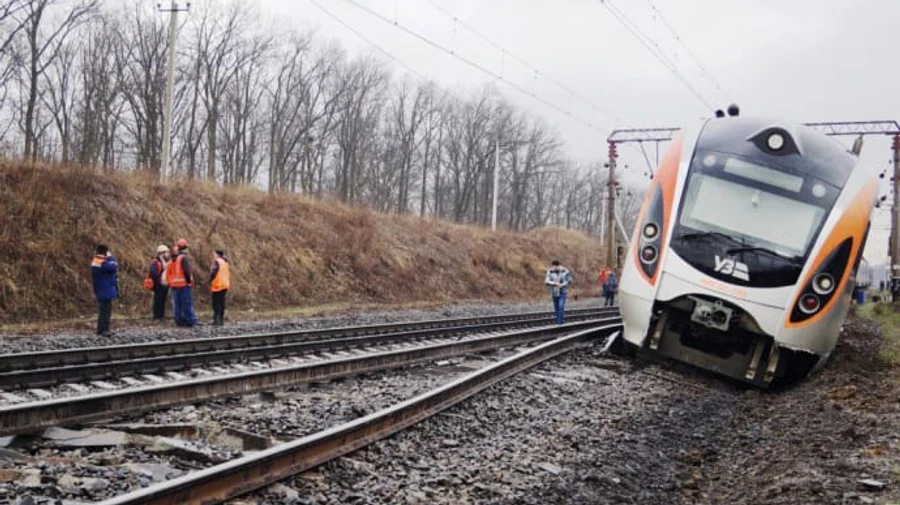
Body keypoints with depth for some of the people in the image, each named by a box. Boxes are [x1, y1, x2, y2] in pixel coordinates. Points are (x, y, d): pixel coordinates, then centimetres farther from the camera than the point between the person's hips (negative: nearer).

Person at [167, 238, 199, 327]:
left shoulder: (172, 259, 13)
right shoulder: (183, 258, -11)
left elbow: (168, 272, 13)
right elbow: (186, 271, -20)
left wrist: (170, 282, 19)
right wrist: (189, 280, -9)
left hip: (174, 284, 7)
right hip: (183, 284, -7)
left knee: (177, 304, 9)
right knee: (187, 303, -5)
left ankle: (179, 321, 11)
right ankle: (190, 320, -6)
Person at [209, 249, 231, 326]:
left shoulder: (217, 261, -12)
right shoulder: (226, 262, 13)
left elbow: (213, 272, -20)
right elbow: (229, 273, 15)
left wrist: (210, 282, -11)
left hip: (217, 285, -8)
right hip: (225, 285, 8)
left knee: (216, 303, -5)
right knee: (222, 303, 12)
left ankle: (217, 320, -10)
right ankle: (221, 320, 15)